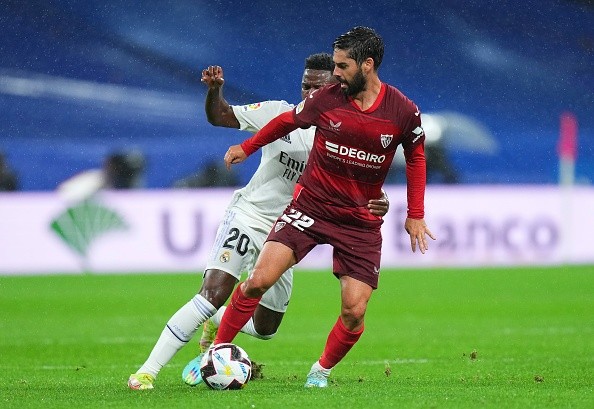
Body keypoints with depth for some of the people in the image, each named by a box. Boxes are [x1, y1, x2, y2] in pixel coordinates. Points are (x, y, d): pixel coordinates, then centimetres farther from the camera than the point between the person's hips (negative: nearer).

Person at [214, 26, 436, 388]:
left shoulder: (403, 112, -10)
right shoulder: (326, 100, -9)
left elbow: (416, 157, 8)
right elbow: (287, 121, 12)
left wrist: (416, 215, 7)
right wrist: (248, 147, 21)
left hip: (362, 221, 0)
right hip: (310, 205, 0)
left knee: (354, 311, -8)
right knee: (260, 279, -15)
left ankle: (322, 370, 21)